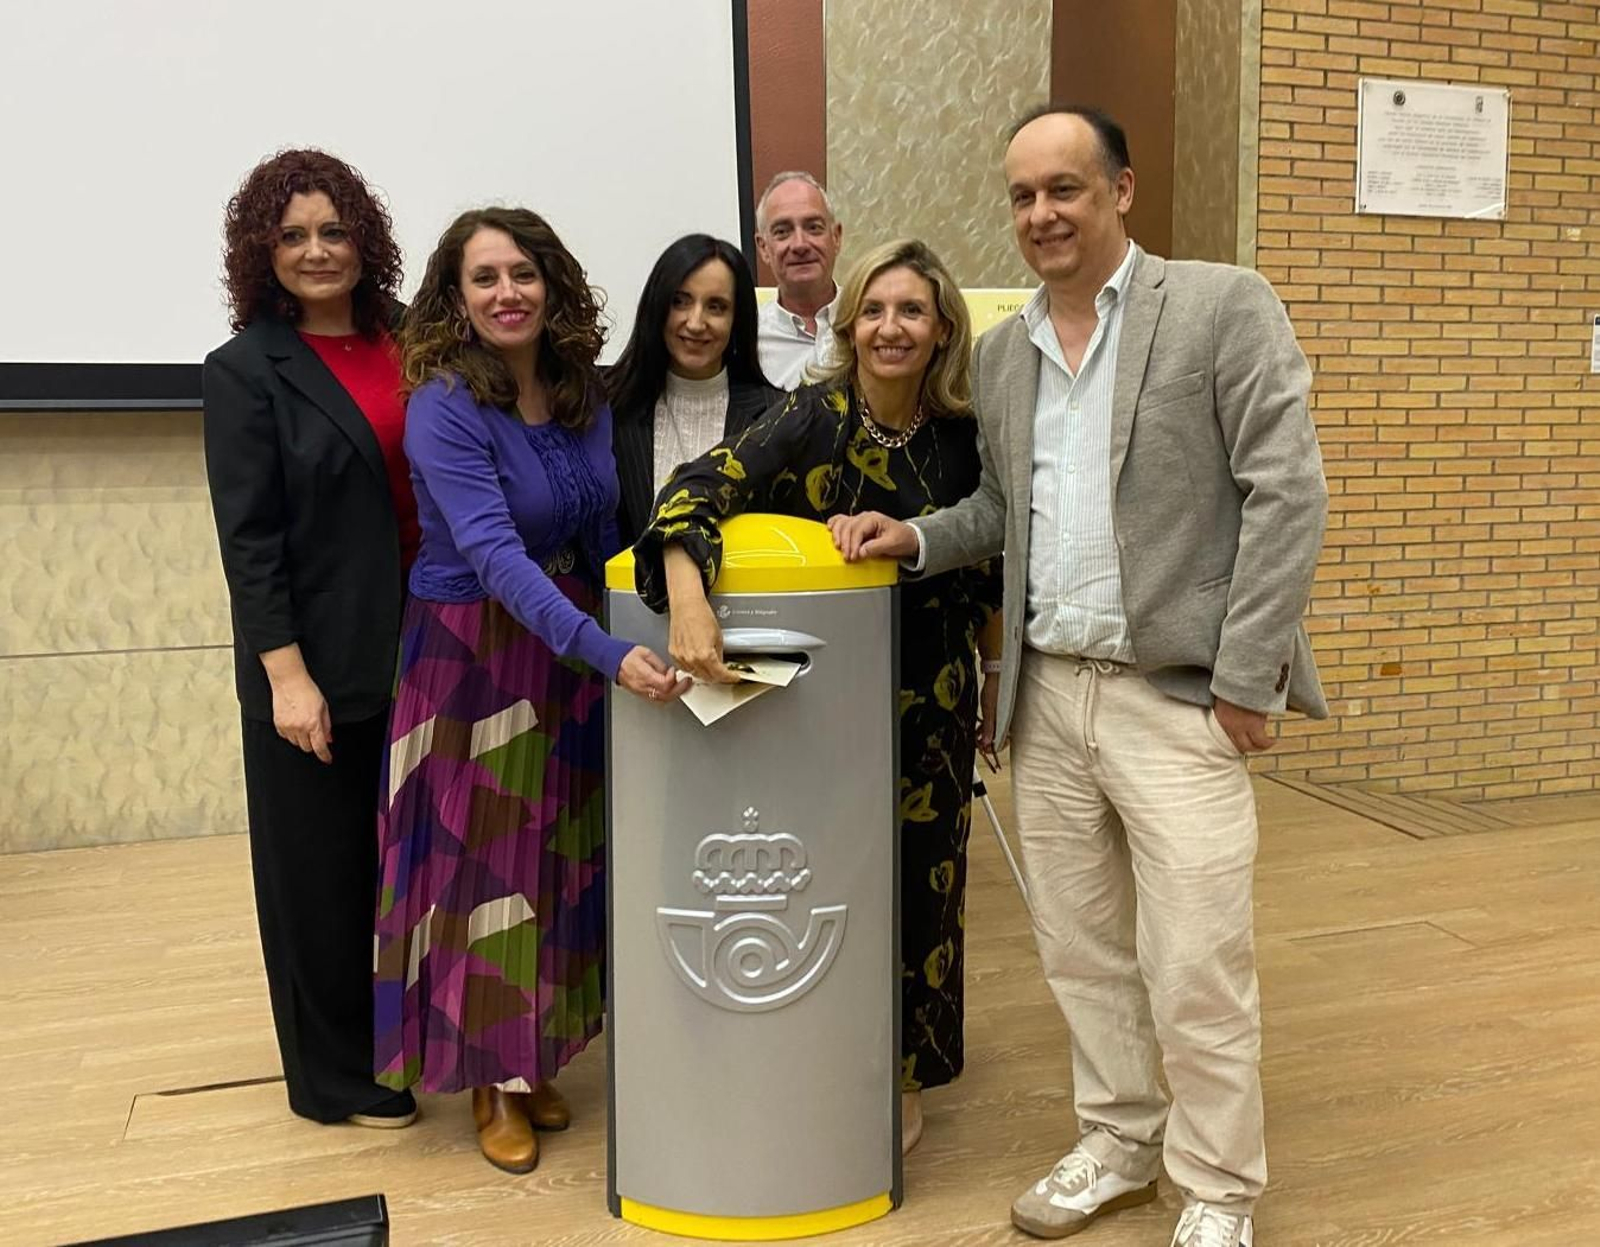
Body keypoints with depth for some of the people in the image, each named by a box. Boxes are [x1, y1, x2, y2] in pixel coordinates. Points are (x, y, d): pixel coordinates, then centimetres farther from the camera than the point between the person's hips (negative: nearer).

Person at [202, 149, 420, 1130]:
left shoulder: (406, 342, 7)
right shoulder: (246, 372, -5)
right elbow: (248, 537, -9)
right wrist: (286, 674, -15)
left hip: (419, 645, 5)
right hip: (319, 661, -4)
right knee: (321, 865, 7)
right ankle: (337, 1078, 25)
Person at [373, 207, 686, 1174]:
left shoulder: (585, 393, 0)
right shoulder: (445, 407, -19)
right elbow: (495, 553, -30)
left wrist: (628, 639, 3)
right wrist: (607, 653, -40)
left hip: (574, 643, 6)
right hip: (472, 651, -6)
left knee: (560, 859, 14)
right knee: (483, 861, 4)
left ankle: (536, 1061, 32)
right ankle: (491, 1079, 23)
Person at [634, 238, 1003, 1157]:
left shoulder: (964, 436, -4)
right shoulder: (813, 418, -14)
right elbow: (697, 491, -28)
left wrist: (997, 670, 14)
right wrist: (688, 599, -45)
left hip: (931, 699, 2)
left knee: (920, 879, 8)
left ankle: (901, 1080, 28)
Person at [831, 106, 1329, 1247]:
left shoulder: (1224, 305, -4)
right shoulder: (1002, 352, 13)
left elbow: (1287, 492, -9)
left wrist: (1246, 677, -13)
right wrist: (916, 539, 3)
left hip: (1178, 696, -5)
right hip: (1047, 694, 6)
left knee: (1195, 969, 0)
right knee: (1080, 948, 15)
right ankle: (1118, 1145, 34)